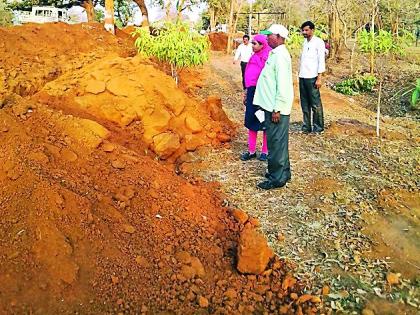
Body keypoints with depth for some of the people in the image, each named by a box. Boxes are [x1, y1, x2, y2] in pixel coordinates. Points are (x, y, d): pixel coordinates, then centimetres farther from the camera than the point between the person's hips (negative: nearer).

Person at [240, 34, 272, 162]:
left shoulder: (267, 57, -12)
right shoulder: (254, 56, 13)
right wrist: (247, 92, 20)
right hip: (252, 91, 8)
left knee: (264, 122, 5)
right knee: (251, 121, 11)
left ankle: (265, 151, 18)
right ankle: (251, 151, 21)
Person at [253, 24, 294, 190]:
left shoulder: (280, 55, -17)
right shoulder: (275, 54, 14)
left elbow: (282, 85, -23)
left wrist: (277, 109, -22)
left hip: (276, 108, -10)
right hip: (272, 106, 10)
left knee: (276, 142, -2)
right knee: (278, 141, 18)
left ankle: (277, 178, 8)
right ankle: (283, 172, 30)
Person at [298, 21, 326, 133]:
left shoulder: (318, 42, -5)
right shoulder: (305, 42, 16)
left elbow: (321, 61, -9)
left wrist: (319, 78, -14)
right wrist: (300, 73, 10)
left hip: (312, 78, -7)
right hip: (302, 77, 7)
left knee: (315, 104, -1)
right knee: (305, 104, 10)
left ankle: (318, 127, 7)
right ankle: (306, 126, 17)